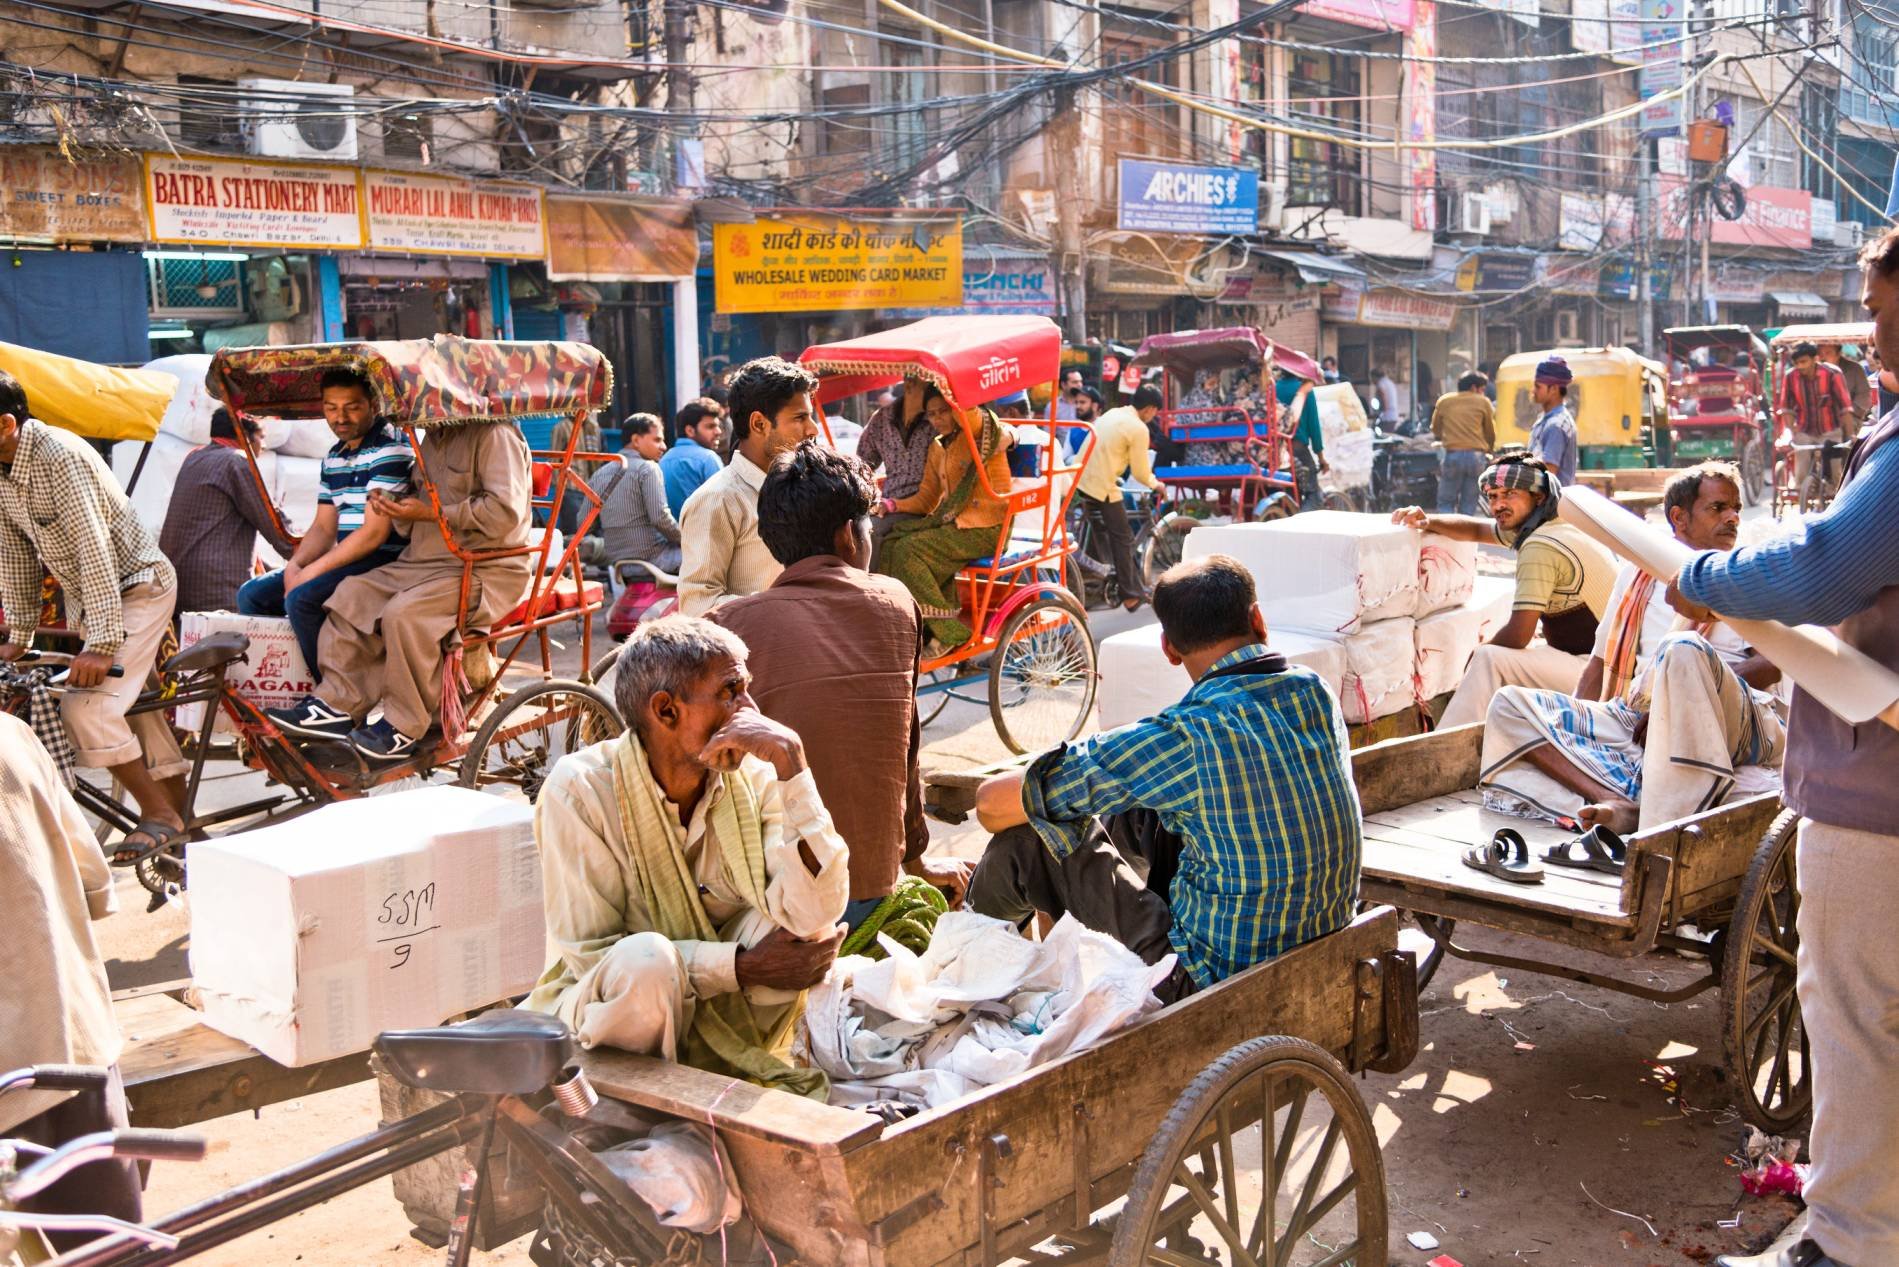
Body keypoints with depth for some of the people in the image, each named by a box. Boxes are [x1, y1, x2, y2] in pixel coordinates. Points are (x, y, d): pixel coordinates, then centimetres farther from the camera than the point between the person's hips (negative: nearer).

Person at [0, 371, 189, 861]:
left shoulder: (58, 455, -26)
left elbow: (93, 547, -29)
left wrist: (103, 643, -31)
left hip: (138, 587, -9)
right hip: (84, 596, 9)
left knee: (86, 707, -19)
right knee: (135, 708, 13)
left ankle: (158, 813, -5)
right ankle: (179, 817, 23)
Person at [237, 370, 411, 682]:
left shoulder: (390, 448, -14)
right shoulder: (333, 458, 15)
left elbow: (375, 532, -19)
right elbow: (324, 527, 17)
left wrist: (310, 573, -17)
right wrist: (294, 566, -4)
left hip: (385, 562, -9)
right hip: (348, 560, 10)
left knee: (302, 599, -28)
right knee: (252, 594, 3)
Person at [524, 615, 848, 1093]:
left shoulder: (754, 778, -10)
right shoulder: (581, 789, -18)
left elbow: (816, 914, -24)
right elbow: (588, 953, -19)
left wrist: (792, 762, -31)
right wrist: (742, 965, -25)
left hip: (723, 1015, 3)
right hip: (606, 1011, -3)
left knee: (805, 925, -23)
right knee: (645, 960, -35)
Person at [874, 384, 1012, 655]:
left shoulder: (985, 432, -4)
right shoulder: (937, 448, 17)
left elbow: (970, 419, -30)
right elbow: (926, 499, 15)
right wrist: (891, 505, -2)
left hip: (987, 528, -7)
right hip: (954, 522, 8)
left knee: (909, 550, -23)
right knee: (891, 544, -14)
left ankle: (950, 631, -17)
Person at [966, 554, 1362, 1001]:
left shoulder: (1184, 737, -25)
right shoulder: (1314, 691, -5)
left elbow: (993, 802, -18)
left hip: (1215, 980, -7)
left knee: (1028, 838, 1)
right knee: (1136, 812, 20)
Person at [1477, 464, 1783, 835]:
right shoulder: (1638, 573, 25)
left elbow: (1774, 663, 0)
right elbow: (1602, 659, 26)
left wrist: (1693, 691, -15)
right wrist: (1574, 724, 8)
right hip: (1636, 718, 4)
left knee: (1683, 650, -36)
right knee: (1510, 703, -13)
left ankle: (1664, 825, -45)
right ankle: (1621, 803, -37)